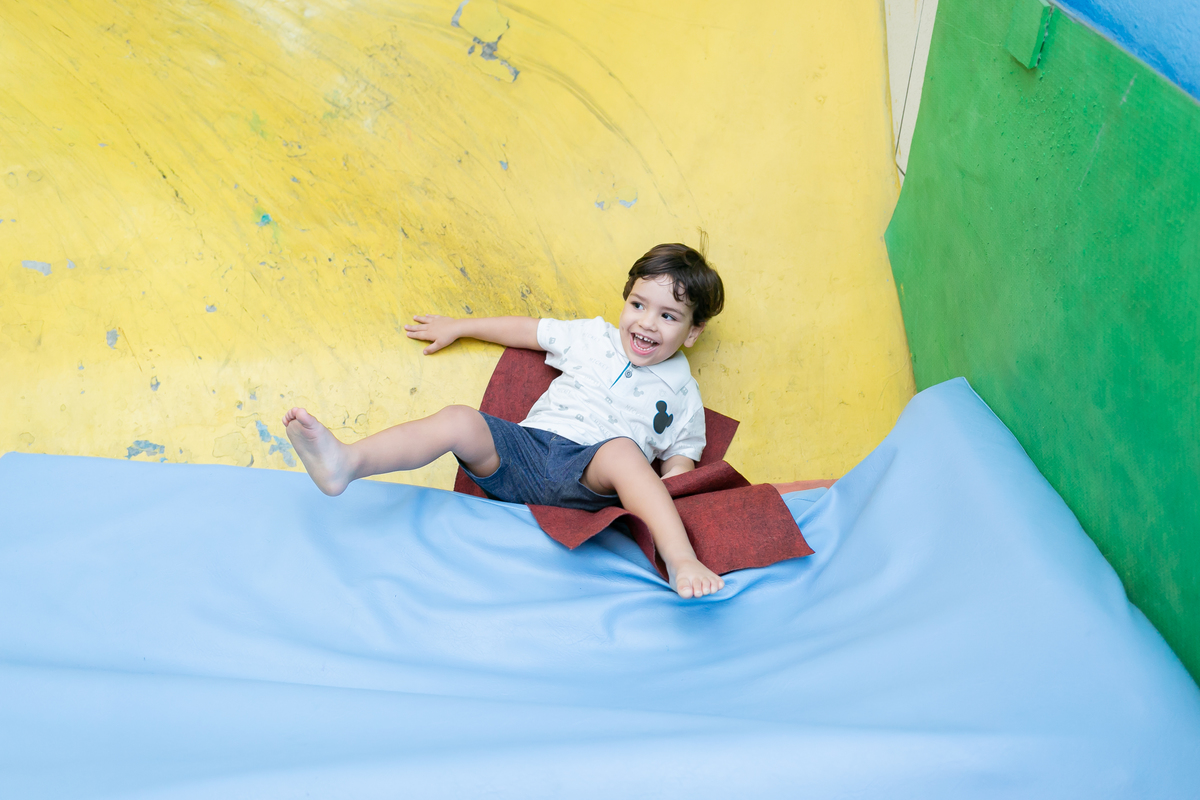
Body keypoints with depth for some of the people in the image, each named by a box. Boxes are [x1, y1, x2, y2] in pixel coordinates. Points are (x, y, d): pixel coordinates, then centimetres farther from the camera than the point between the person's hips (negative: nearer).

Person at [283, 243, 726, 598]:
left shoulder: (682, 393, 16)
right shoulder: (595, 338, 21)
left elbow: (680, 462, 15)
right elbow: (527, 329, 29)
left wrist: (662, 500, -7)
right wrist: (458, 327, 31)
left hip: (589, 477, -2)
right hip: (529, 446, 3)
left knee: (623, 450, -37)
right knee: (458, 420, -24)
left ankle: (681, 562, -52)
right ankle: (345, 463, -42)